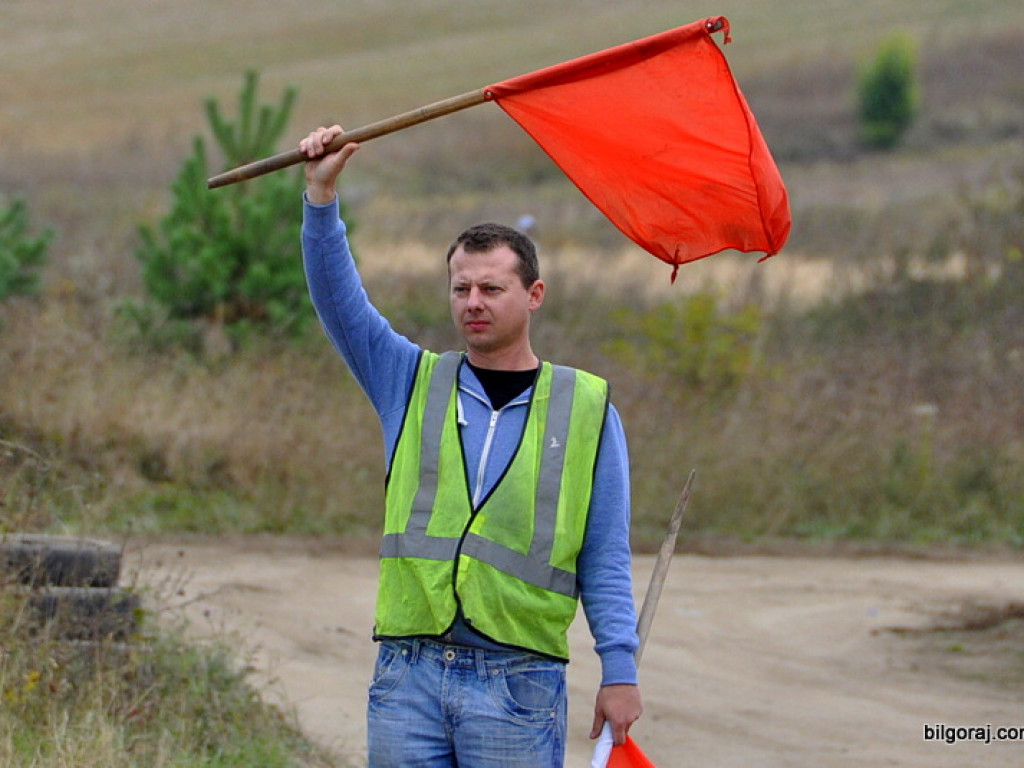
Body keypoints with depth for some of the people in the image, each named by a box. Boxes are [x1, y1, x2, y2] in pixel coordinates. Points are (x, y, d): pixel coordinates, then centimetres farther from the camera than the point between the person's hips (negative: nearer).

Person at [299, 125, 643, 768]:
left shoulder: (586, 409, 7)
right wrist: (322, 194, -8)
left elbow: (606, 560, 5)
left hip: (518, 683, -2)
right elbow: (337, 300, 4)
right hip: (408, 673, 2)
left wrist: (620, 671, -1)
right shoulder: (413, 384, 13)